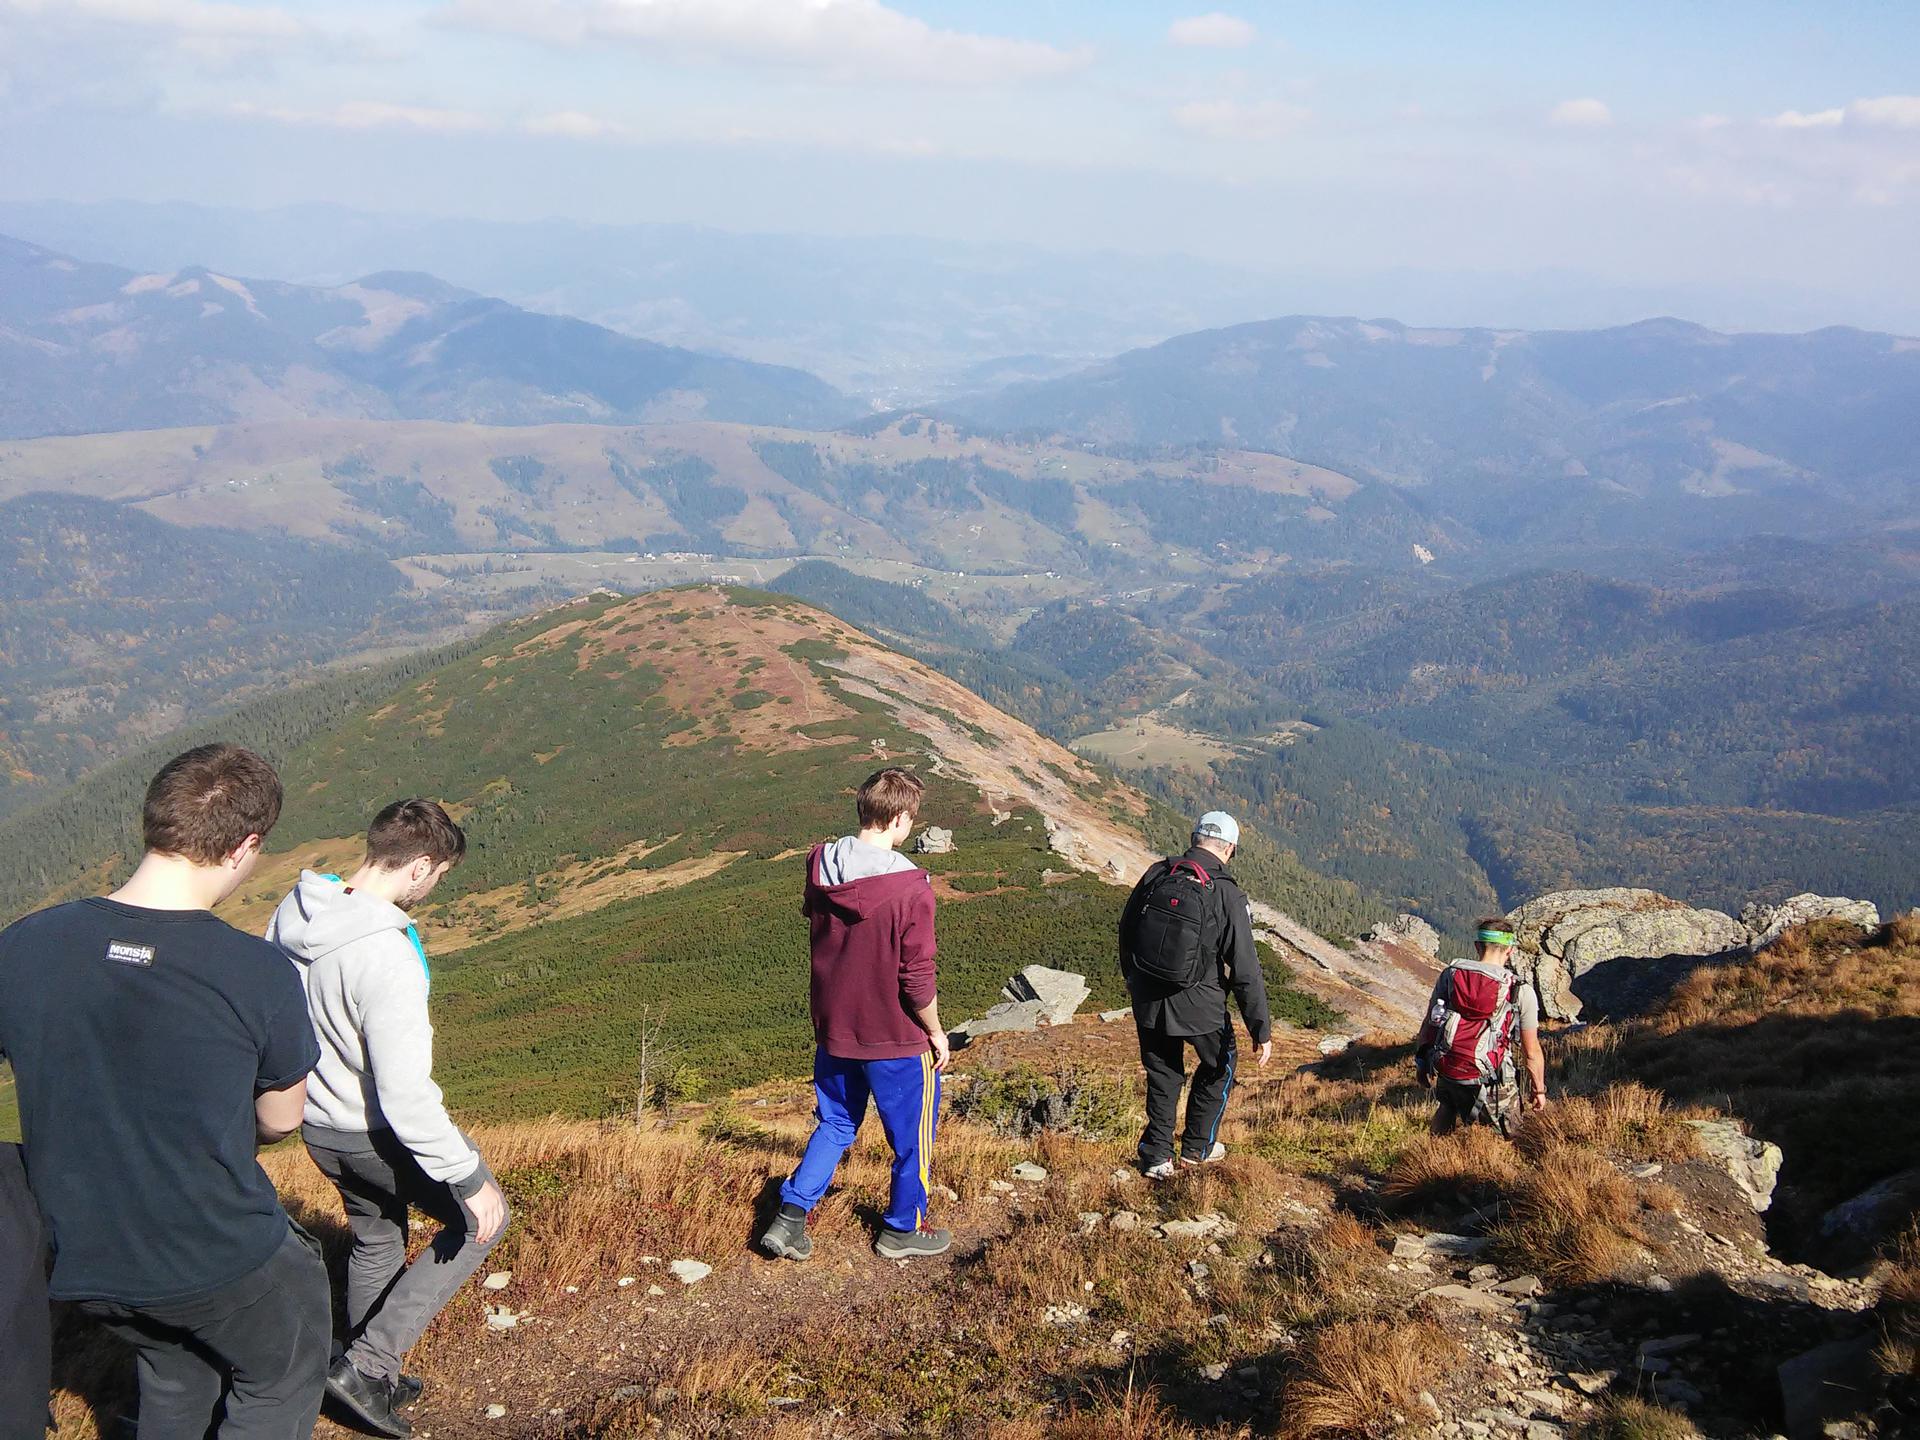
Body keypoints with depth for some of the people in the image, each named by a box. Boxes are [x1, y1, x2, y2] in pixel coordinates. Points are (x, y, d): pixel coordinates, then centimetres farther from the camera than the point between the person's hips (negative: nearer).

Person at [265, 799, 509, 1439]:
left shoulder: (293, 912, -9)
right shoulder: (387, 959, -34)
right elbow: (405, 1096, -32)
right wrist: (469, 1177, -22)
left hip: (320, 1127, 8)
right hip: (378, 1133, -8)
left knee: (375, 1240, 28)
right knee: (480, 1221, 14)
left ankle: (375, 1382, 44)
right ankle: (366, 1363, 11)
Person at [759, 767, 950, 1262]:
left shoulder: (819, 867, -7)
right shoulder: (910, 888, -25)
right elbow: (917, 980, -21)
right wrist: (936, 1034, -5)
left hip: (833, 1030, 5)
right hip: (896, 1039, -5)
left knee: (834, 1124, 24)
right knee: (912, 1134, 16)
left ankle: (790, 1217, 17)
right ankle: (902, 1230, 31)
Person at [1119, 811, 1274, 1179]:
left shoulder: (1156, 875, -6)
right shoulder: (1227, 896, -18)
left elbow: (1126, 930, 8)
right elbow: (1246, 971, -15)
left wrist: (1132, 977, 25)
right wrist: (1261, 1030, -8)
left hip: (1148, 1000, 3)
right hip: (1199, 1005, -3)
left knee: (1163, 1074, 21)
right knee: (1218, 1066, 24)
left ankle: (1157, 1156, 24)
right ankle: (1197, 1148, 31)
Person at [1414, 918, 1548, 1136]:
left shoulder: (1449, 975, 1)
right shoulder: (1521, 991, -6)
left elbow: (1428, 1024, 9)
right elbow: (1532, 1052, 1)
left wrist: (1422, 1066, 23)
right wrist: (1539, 1090, 17)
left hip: (1445, 1074, 3)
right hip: (1489, 1083, -3)